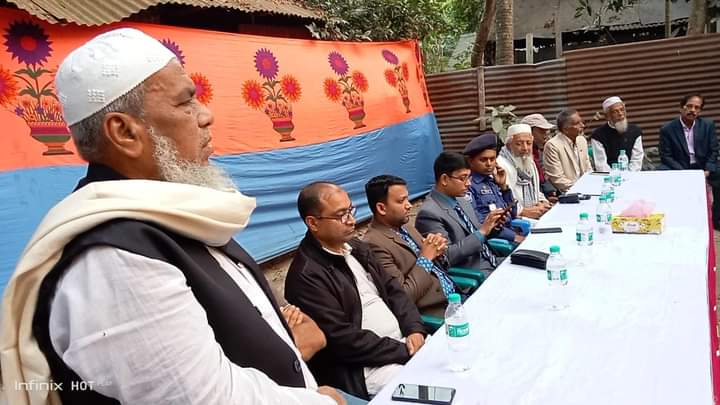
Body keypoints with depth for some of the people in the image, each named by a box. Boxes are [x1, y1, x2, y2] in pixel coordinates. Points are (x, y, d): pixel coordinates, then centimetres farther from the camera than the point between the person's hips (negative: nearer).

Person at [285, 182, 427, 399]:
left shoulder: (355, 246, 10)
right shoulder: (306, 276, -17)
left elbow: (392, 289, 12)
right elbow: (342, 339, -20)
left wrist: (415, 330, -5)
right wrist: (404, 351, -16)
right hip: (366, 368, -8)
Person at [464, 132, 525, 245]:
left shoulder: (493, 180, 18)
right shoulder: (468, 184, -5)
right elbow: (474, 221, -17)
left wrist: (503, 186, 9)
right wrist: (514, 236, -20)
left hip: (512, 230, 8)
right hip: (493, 237, -8)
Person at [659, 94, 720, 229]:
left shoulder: (708, 125, 1)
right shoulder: (667, 129, -7)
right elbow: (666, 156, -8)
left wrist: (707, 170, -16)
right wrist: (683, 173, -21)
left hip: (703, 166, 2)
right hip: (678, 167, -2)